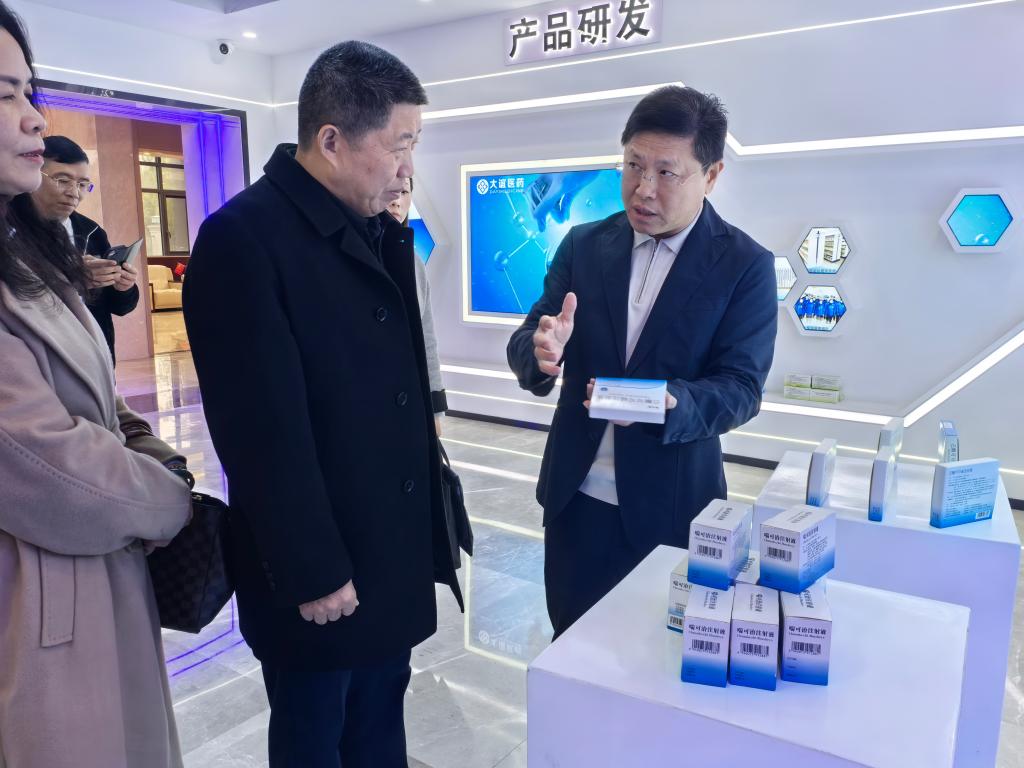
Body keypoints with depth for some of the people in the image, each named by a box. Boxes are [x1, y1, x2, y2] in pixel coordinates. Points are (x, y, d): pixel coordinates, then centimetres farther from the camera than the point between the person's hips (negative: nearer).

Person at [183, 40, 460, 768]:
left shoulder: (376, 227, 6)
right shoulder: (242, 237, -18)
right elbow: (266, 429, -20)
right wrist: (311, 572, -16)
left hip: (392, 549, 7)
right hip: (319, 569, -6)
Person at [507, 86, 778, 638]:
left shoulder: (745, 265, -7)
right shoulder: (583, 245, 1)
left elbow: (741, 387, -12)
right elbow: (524, 342, -1)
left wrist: (666, 404, -32)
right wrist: (542, 351, -26)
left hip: (671, 503, -2)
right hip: (576, 494, 3)